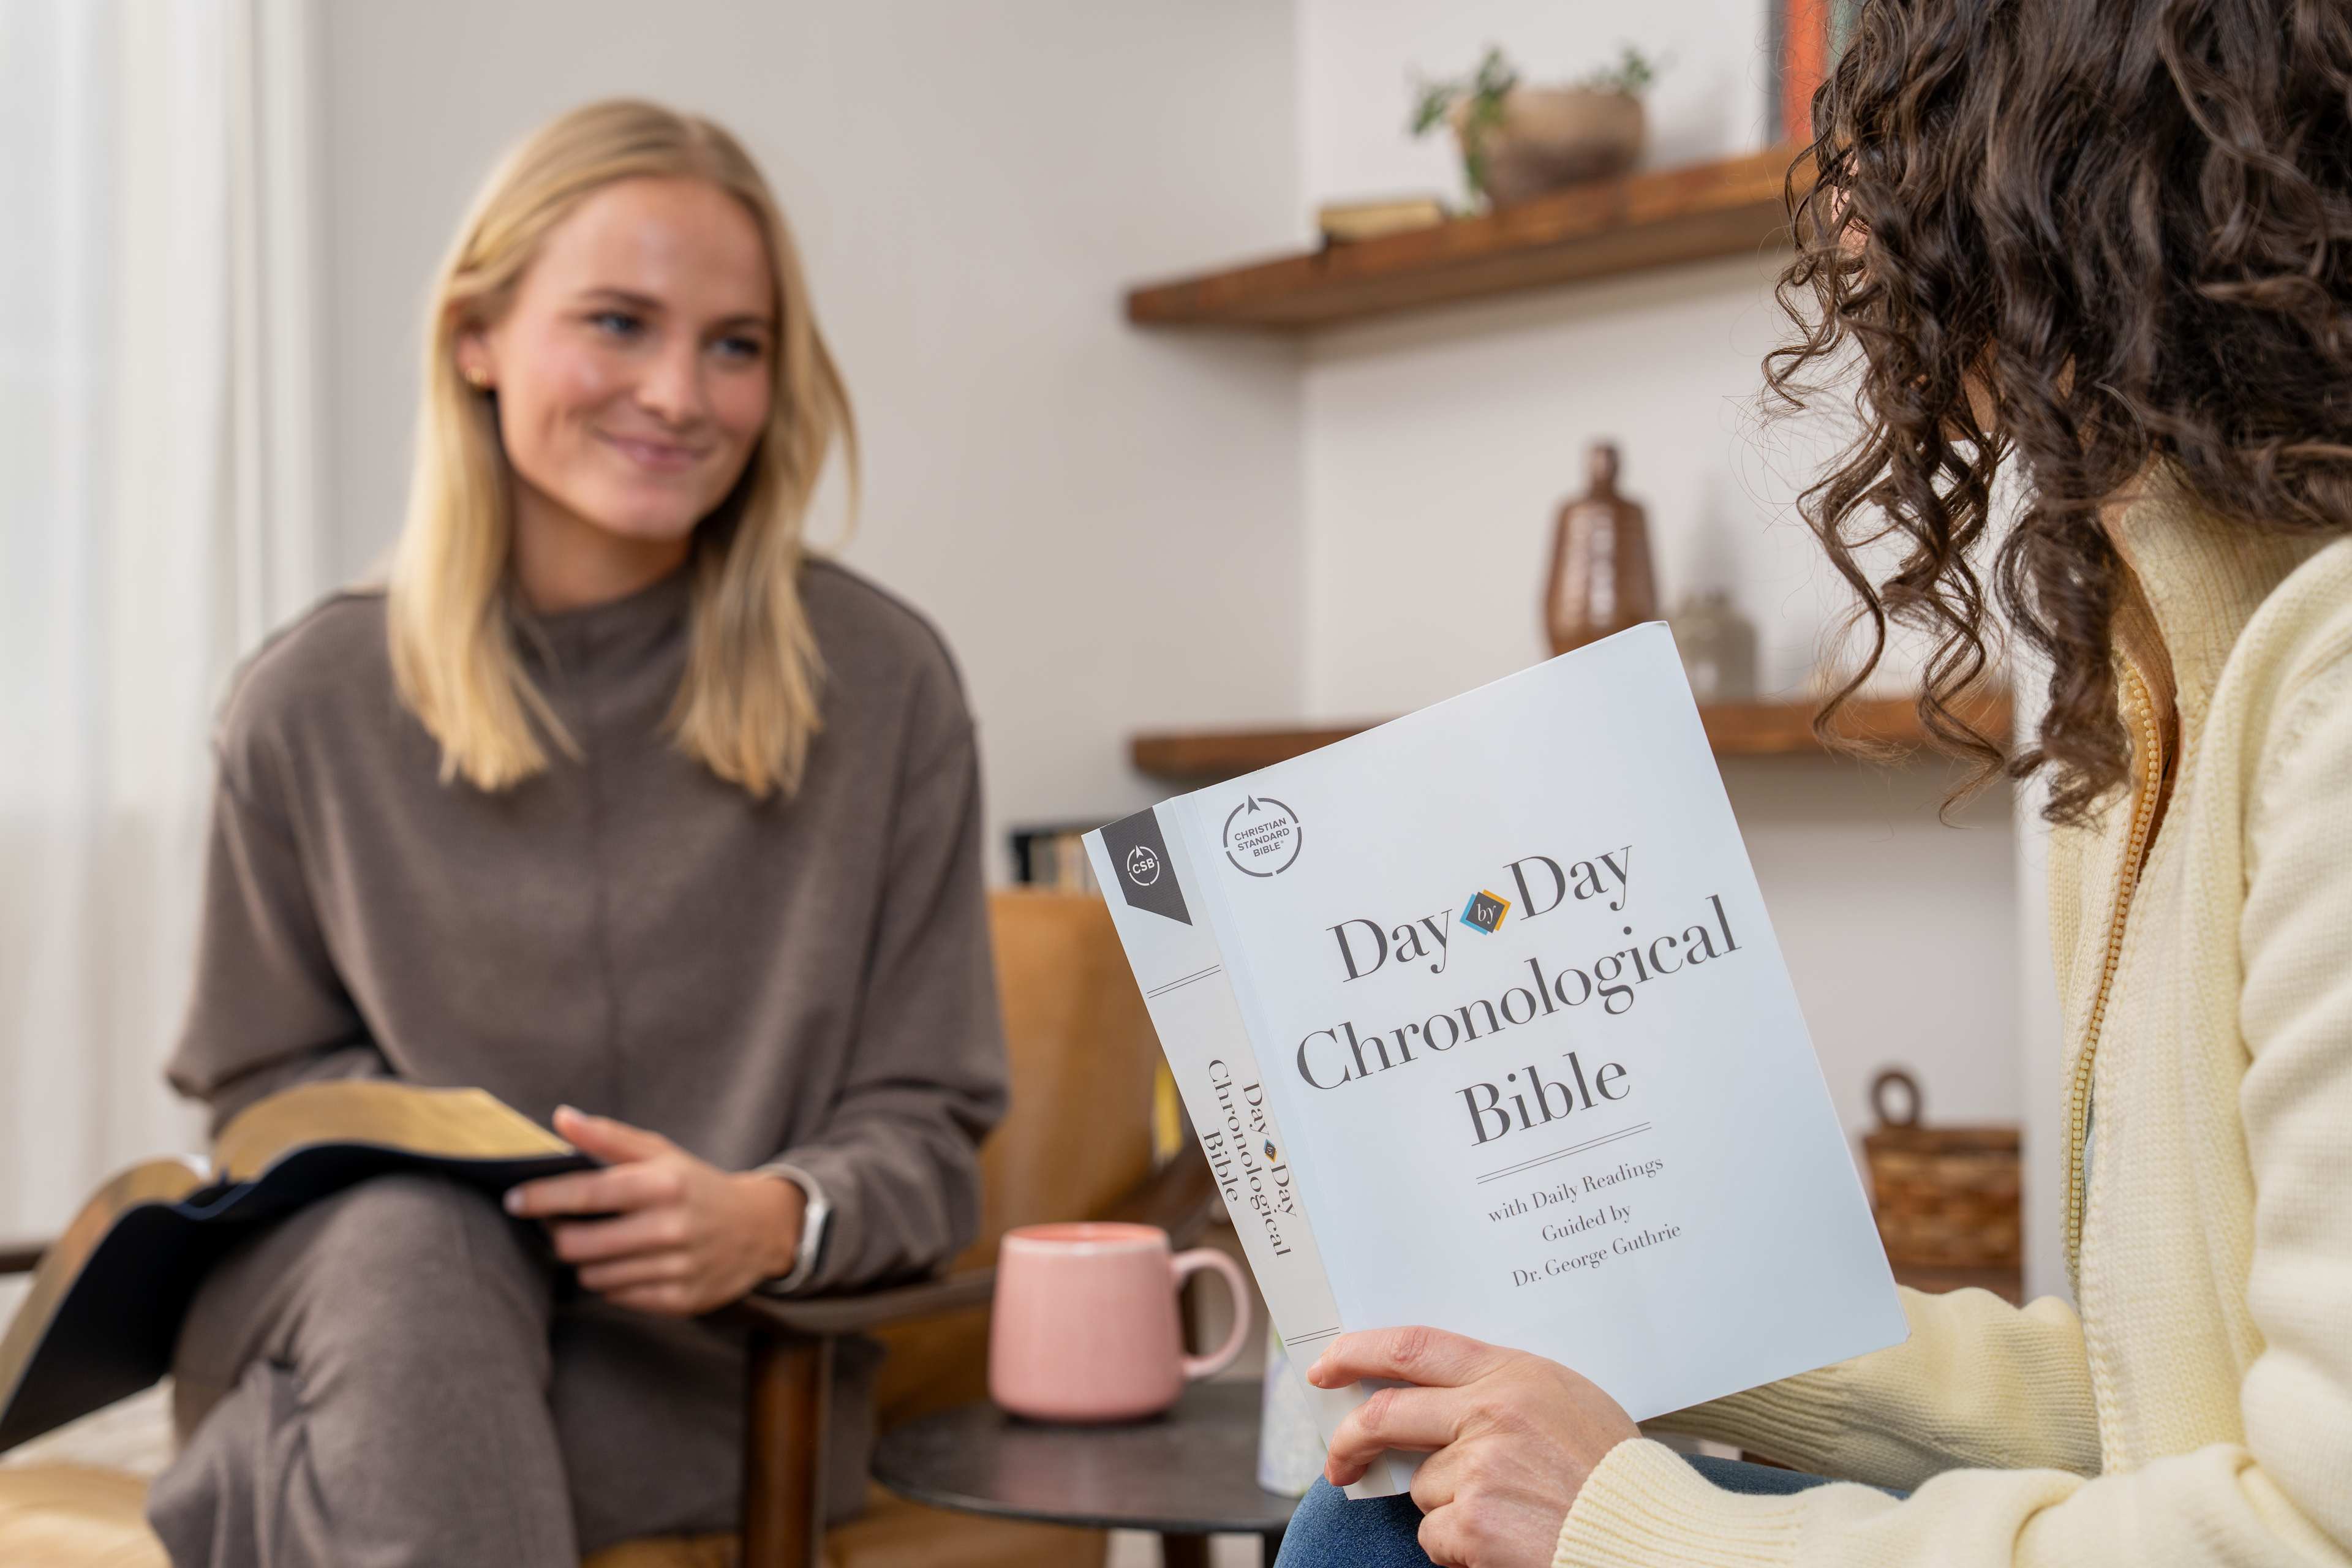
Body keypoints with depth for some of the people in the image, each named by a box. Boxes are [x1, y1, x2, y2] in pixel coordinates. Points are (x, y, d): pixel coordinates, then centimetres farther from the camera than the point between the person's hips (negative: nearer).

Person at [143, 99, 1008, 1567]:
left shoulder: (881, 684, -2)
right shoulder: (313, 707, 2)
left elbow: (925, 1128, 1)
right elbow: (266, 1074, 13)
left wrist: (772, 1217, -22)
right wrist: (447, 1154, -10)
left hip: (708, 1358, -2)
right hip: (363, 1295, 3)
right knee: (421, 1240, -34)